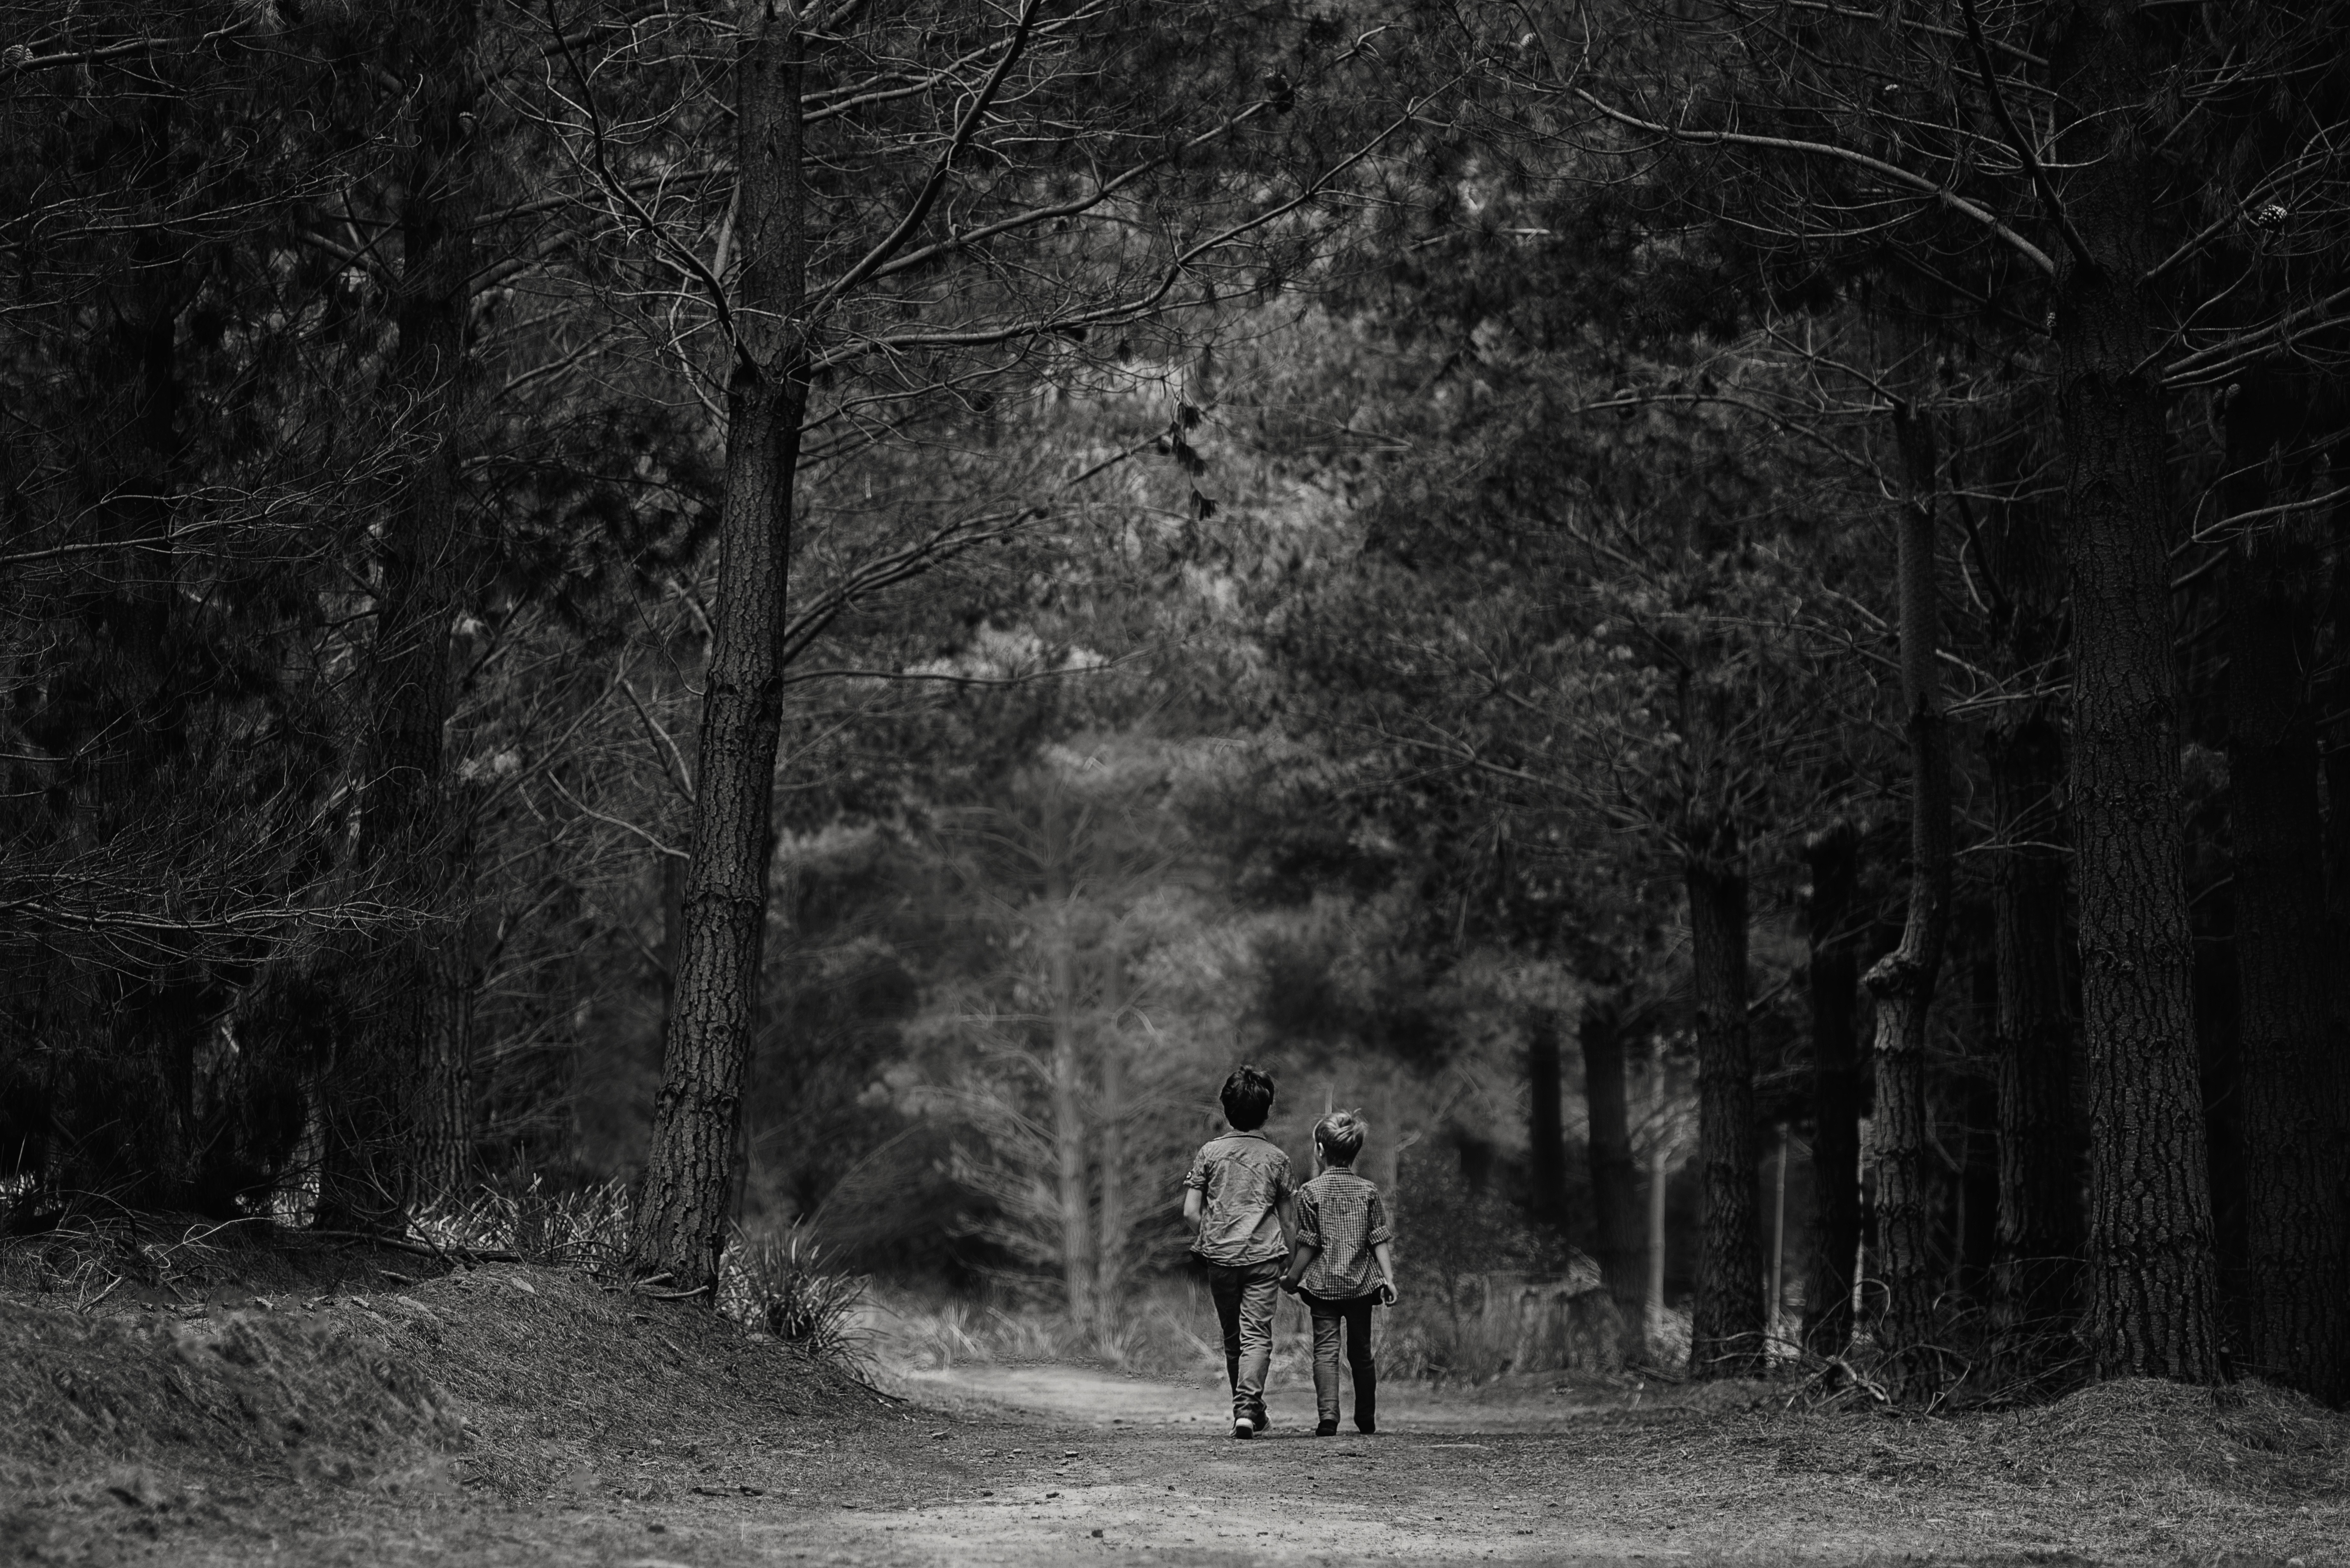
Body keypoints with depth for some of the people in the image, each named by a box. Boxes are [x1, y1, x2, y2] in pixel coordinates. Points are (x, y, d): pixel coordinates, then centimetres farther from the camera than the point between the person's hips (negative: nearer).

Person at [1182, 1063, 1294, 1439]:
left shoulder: (1209, 1152, 2)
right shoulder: (1276, 1158, 2)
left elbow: (1190, 1212, -1)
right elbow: (1286, 1219, 6)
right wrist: (1290, 1264, 15)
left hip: (1220, 1254, 1)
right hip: (1264, 1255, -1)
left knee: (1232, 1337, 15)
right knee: (1257, 1335, -4)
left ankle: (1248, 1408, 25)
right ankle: (1247, 1407, -21)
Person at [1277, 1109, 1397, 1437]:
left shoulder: (1311, 1192, -6)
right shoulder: (1369, 1191, 3)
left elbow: (1308, 1245, -7)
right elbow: (1379, 1240, -1)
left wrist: (1292, 1277, 3)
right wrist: (1388, 1277, 0)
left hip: (1323, 1283, -3)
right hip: (1361, 1283, 3)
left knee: (1326, 1350, -4)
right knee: (1361, 1351, 15)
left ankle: (1328, 1417, -19)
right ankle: (1366, 1419, 24)